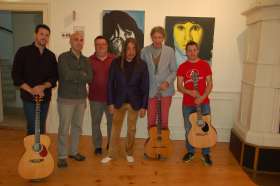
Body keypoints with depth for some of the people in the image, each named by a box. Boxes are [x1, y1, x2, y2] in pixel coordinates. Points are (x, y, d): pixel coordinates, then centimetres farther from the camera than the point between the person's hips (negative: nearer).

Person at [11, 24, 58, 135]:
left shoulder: (51, 56, 7)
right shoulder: (23, 51, -3)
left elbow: (54, 77, 3)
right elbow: (16, 75, -7)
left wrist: (43, 86, -16)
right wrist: (31, 90, -18)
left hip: (45, 97, 4)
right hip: (29, 97, -3)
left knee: (41, 128, 13)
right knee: (33, 128, -3)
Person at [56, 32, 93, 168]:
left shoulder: (85, 60, 9)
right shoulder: (63, 57, -6)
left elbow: (90, 78, -3)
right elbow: (67, 75, -21)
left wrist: (75, 77, -13)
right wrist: (82, 74, -7)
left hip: (81, 98, 5)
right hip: (66, 99, -5)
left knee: (77, 127, 13)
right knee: (64, 128, 2)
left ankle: (73, 151, 29)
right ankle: (62, 156, 15)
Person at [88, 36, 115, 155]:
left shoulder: (114, 59, 0)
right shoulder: (90, 60, 2)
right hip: (95, 97, 1)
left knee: (112, 122, 10)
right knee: (95, 122, 9)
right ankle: (97, 146, 25)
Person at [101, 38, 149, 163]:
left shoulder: (142, 65, -7)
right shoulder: (116, 63, -6)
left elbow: (145, 87, -4)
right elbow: (110, 84, -2)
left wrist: (144, 106, -6)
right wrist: (110, 103, -5)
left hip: (135, 102, 0)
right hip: (119, 101, 0)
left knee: (131, 129, 12)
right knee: (115, 128, 9)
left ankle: (129, 153, 31)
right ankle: (111, 154, 23)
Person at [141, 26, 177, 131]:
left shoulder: (170, 51, -2)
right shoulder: (145, 51, -1)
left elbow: (174, 71, 1)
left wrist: (167, 82, -14)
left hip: (166, 89, 0)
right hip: (150, 90, 0)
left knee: (164, 118, 7)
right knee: (151, 119, 7)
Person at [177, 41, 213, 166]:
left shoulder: (205, 65, 1)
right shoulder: (182, 67, 2)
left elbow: (209, 84, -1)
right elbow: (179, 86, -2)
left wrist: (202, 97, -15)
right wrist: (191, 93, -20)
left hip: (203, 103, -1)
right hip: (187, 104, 1)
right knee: (189, 130, 10)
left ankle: (206, 154, 21)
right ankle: (190, 152, 29)